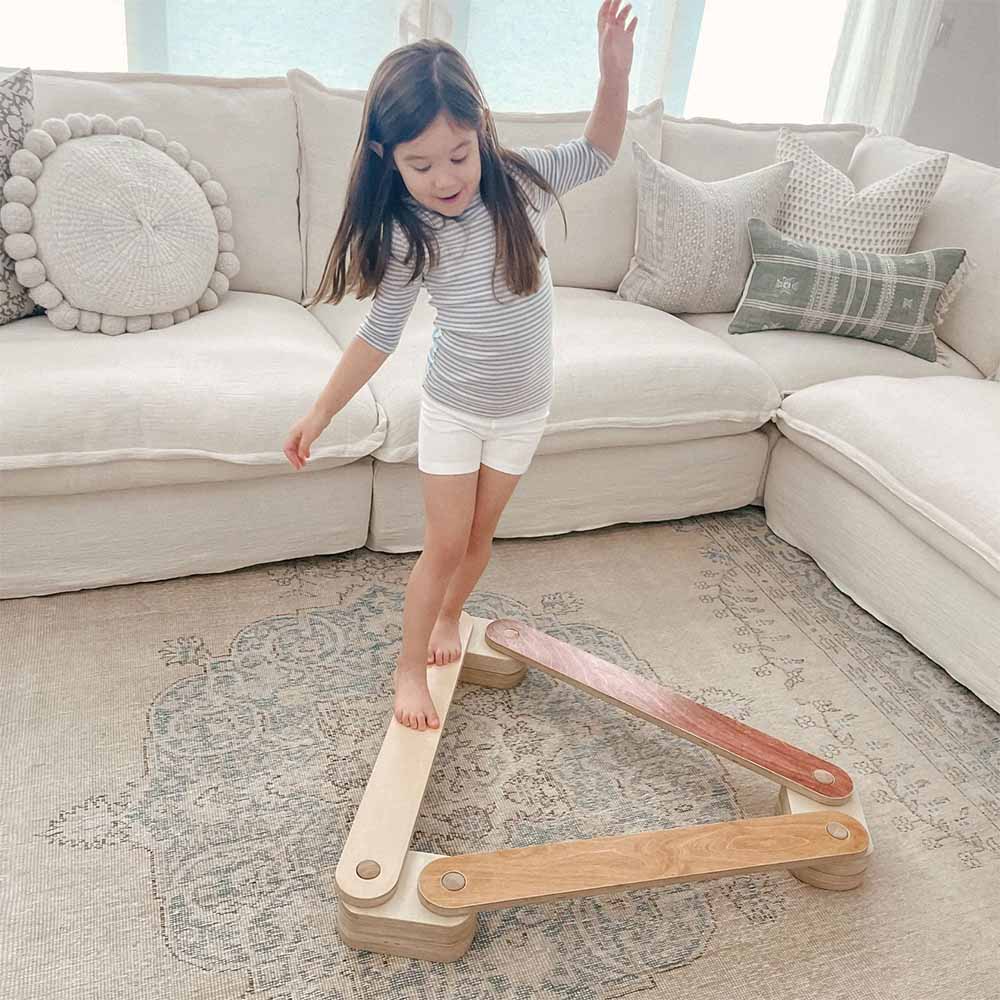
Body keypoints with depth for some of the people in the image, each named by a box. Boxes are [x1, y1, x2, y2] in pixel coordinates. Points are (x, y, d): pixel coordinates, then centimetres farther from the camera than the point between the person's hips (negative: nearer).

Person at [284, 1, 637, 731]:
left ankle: (450, 614, 45)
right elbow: (380, 334, -7)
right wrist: (321, 413, -6)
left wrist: (615, 73, -16)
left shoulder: (522, 183, -15)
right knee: (445, 546, 3)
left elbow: (598, 154, 2)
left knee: (479, 533, 16)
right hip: (452, 411, -2)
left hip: (524, 410, 2)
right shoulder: (407, 237, -18)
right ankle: (410, 665, 23)